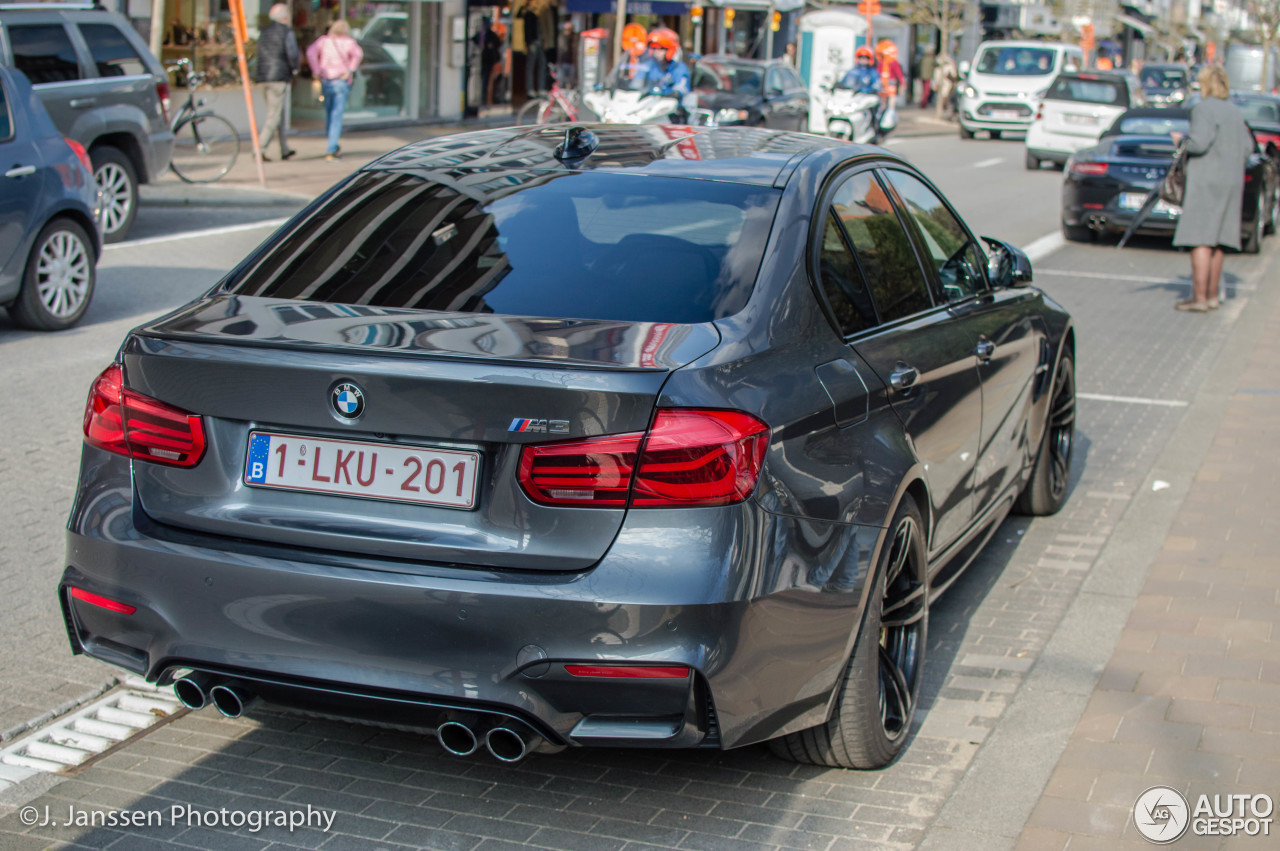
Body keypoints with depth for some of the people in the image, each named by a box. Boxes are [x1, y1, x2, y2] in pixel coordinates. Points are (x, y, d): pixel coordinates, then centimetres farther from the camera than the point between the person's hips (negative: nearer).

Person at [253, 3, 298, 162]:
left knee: (279, 113, 15)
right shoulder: (287, 31, -5)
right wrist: (294, 68, 2)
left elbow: (261, 54, 14)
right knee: (275, 116, -6)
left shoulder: (264, 32, 16)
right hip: (279, 77, -7)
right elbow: (292, 54, -14)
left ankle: (285, 150, 19)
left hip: (263, 77, 7)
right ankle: (260, 148, -15)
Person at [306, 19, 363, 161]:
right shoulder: (349, 42, 2)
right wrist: (350, 70, -13)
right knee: (337, 116, -3)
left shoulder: (324, 40, 8)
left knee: (329, 112, 18)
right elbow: (358, 54, -18)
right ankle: (331, 150, -11)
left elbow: (311, 52, -8)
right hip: (342, 81, -2)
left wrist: (316, 71, -6)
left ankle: (333, 146, 26)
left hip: (326, 80, 2)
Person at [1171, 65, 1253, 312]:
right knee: (1216, 241, 13)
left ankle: (1199, 298, -12)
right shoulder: (1235, 111, 14)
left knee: (1201, 240, -9)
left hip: (1207, 181, -8)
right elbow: (1248, 146, 14)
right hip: (1232, 181, 8)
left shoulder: (1204, 109, -10)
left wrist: (1181, 140, -2)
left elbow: (1200, 143, -20)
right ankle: (1212, 295, 16)